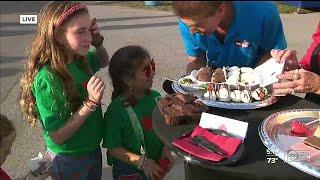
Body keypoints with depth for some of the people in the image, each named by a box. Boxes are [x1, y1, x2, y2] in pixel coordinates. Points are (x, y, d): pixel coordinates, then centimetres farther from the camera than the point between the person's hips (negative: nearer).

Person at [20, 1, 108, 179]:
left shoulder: (80, 60, -9)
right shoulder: (47, 79, -28)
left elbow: (104, 62, 13)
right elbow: (57, 136, -24)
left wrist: (98, 42, -8)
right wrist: (90, 103, -32)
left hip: (93, 149, 6)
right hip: (68, 160, -6)